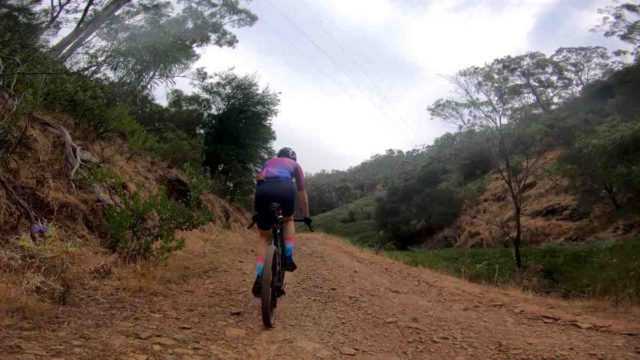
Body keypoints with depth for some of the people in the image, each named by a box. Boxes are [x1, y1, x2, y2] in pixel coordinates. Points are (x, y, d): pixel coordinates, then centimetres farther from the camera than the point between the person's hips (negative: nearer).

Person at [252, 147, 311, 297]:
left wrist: (257, 213, 44)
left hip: (263, 190, 2)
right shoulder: (295, 165, 33)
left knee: (264, 237, 17)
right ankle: (288, 257, 13)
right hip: (284, 188, -2)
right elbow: (302, 192, 34)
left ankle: (259, 279, 1)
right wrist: (306, 216, 42)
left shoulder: (268, 163, 40)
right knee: (288, 220, 32)